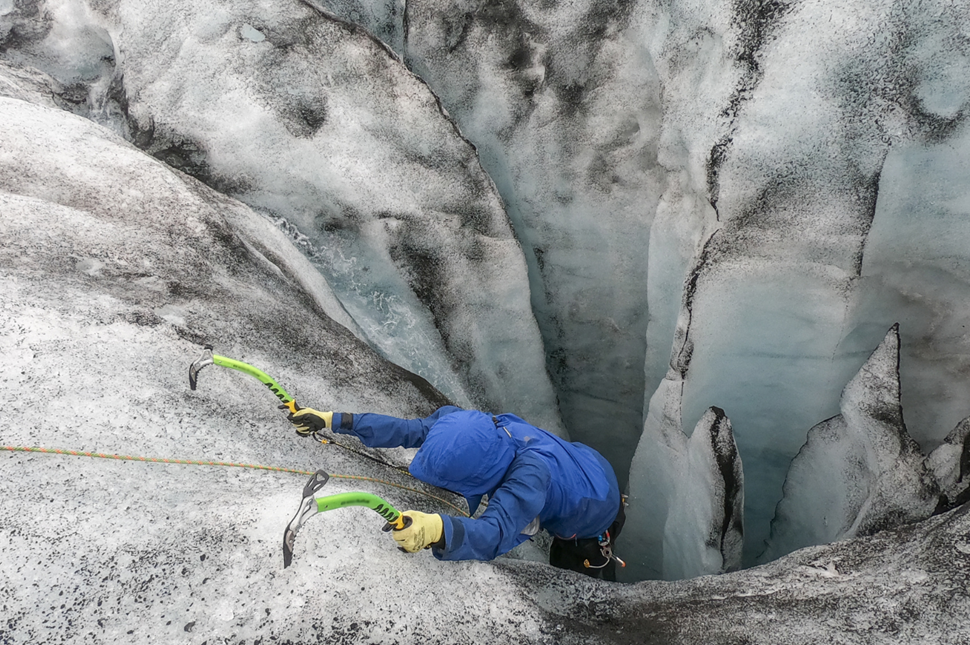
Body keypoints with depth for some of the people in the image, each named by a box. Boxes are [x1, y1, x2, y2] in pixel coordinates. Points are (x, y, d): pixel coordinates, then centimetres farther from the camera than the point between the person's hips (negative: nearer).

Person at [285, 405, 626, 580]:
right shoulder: (467, 425, -30)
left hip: (594, 522, -6)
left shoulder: (530, 475, -51)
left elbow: (495, 533, -63)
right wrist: (333, 421, -27)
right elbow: (409, 429, -24)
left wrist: (436, 530, -83)